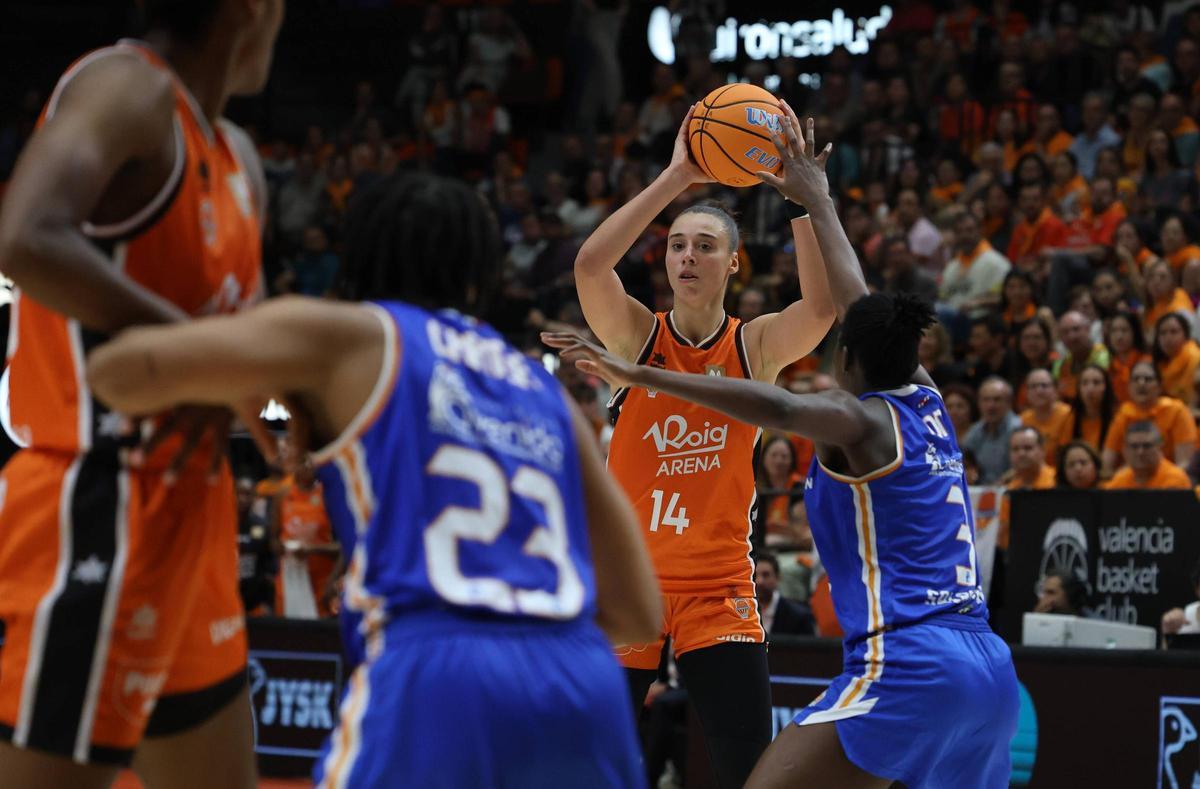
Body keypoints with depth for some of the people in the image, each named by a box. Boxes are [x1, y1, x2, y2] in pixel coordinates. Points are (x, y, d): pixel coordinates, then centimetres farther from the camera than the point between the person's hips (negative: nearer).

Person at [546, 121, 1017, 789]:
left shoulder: (858, 419, 0)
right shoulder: (925, 401, 19)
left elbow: (776, 406, -21)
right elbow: (860, 304, 32)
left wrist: (640, 375, -24)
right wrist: (818, 198, 43)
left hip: (906, 665, -8)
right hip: (990, 666, 8)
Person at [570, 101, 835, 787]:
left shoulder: (756, 347, -2)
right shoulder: (637, 336, -4)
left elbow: (824, 304, -21)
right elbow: (590, 265, -23)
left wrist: (799, 194, -26)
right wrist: (677, 177, -25)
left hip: (720, 585, 0)